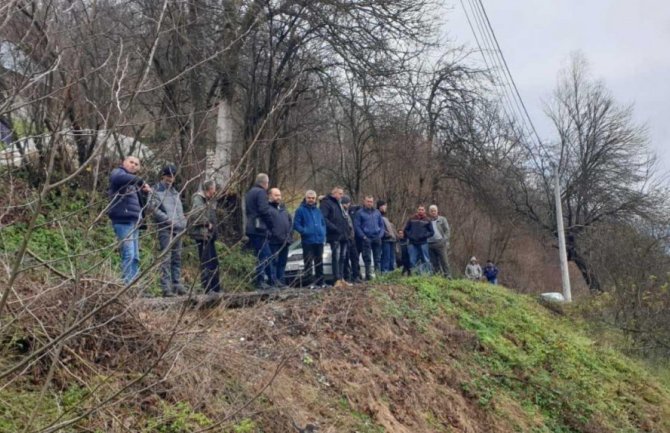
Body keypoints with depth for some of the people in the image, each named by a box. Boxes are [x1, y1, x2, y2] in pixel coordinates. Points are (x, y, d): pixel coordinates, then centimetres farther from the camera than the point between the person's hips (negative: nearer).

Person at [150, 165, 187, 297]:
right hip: (165, 229, -6)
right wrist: (170, 220, -14)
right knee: (166, 258, -9)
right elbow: (155, 209, -9)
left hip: (178, 229, 6)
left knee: (177, 258, 6)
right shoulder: (156, 191, 1)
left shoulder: (175, 191, 21)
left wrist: (183, 222, 7)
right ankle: (166, 287, -10)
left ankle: (177, 284, 9)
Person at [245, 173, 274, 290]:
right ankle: (260, 281, -4)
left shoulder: (249, 193, 20)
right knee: (262, 256, -5)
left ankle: (271, 278, 17)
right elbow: (264, 210, -19)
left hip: (251, 228, 10)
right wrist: (270, 225, -8)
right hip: (259, 228, -10)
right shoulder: (261, 192, -10)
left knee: (267, 255, 14)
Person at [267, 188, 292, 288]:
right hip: (274, 241, -7)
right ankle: (274, 282, -8)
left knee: (283, 262, 10)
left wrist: (289, 233, 11)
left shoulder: (283, 207, 23)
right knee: (274, 261, -8)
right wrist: (271, 234, -17)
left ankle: (281, 281, 15)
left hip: (285, 241, 8)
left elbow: (290, 220, 24)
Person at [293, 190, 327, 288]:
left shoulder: (318, 211, 16)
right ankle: (310, 283, -4)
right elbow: (296, 224, -7)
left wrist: (323, 233, 6)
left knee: (319, 263, 11)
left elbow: (323, 223, 22)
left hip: (319, 240, 6)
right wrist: (305, 231, -19)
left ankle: (320, 282, 19)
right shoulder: (300, 210, -2)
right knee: (308, 263, -7)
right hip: (308, 241, -6)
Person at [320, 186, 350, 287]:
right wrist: (334, 228, -20)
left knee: (343, 258, 9)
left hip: (344, 236, 8)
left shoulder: (339, 204, 23)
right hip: (335, 236, -8)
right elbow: (323, 218, -17)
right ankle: (338, 280, -11)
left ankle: (342, 279, 14)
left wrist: (347, 230, 14)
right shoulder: (326, 203, -5)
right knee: (336, 258, -10)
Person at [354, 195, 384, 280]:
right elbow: (356, 226, -3)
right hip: (366, 239, -4)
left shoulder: (377, 213, 16)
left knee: (378, 258, 5)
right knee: (367, 259, -3)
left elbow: (381, 225, 17)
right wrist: (363, 236, -11)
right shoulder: (360, 213, 2)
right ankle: (368, 275, 0)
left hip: (377, 238, 4)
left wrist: (380, 235, 1)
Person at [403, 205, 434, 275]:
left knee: (426, 261, -1)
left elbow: (431, 232, 6)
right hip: (412, 243, 1)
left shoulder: (427, 221, 7)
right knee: (412, 261, 2)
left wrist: (424, 236, -10)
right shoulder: (412, 219, 9)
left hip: (423, 243, -1)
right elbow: (406, 230, 12)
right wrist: (410, 236, -4)